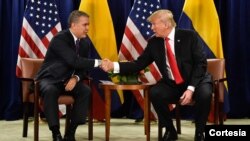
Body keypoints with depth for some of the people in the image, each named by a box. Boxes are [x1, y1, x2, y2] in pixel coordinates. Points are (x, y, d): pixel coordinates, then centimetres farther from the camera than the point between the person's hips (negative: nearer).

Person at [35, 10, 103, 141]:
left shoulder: (84, 43, 4)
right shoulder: (60, 38, -21)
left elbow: (83, 67, 7)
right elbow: (74, 61, -32)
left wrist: (76, 78, -16)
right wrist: (98, 63, -33)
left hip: (68, 80, 6)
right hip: (50, 79, -6)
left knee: (86, 91, -22)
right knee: (50, 91, -39)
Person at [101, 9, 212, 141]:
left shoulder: (189, 36, -13)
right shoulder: (153, 42, -2)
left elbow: (201, 63, -15)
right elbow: (139, 64, -1)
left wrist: (191, 88, -25)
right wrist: (114, 66, -15)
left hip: (196, 81, -3)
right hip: (171, 84, 3)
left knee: (204, 94, -34)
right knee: (154, 93, -26)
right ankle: (170, 130, -4)